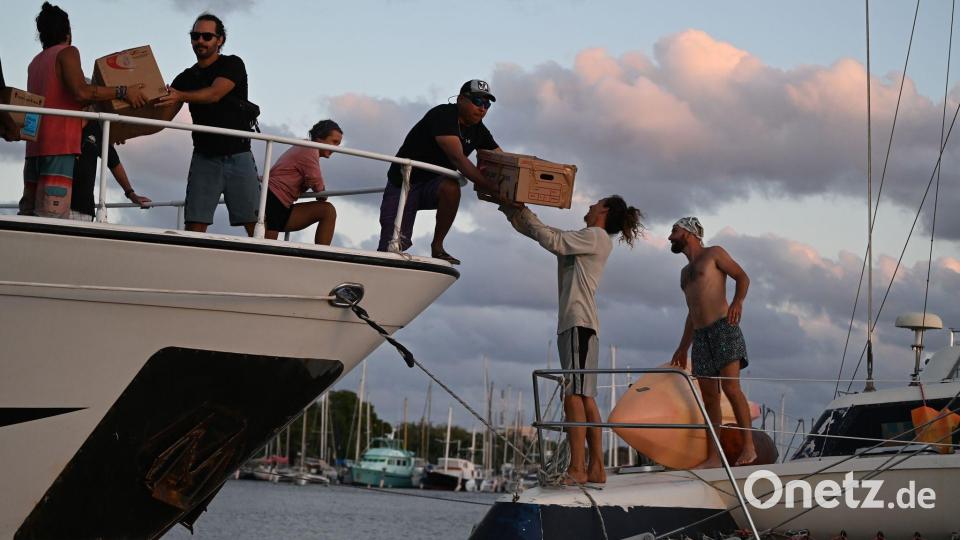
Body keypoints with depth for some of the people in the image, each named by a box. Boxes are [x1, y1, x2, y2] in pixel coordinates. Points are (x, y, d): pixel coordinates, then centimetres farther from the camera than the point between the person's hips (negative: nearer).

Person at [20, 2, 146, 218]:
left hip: (35, 144, 8)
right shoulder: (67, 52, -1)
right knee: (53, 217, -16)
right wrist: (123, 91, -11)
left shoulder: (35, 63, 22)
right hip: (59, 144, -8)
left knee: (28, 216, 4)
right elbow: (80, 91, -16)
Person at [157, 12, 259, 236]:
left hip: (238, 156, -3)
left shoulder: (232, 65, 2)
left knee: (255, 225, -9)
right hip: (204, 158, 3)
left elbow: (215, 93, -17)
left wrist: (180, 96, -33)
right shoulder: (185, 78, 15)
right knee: (194, 225, -7)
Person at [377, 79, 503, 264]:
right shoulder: (443, 116, -20)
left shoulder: (478, 130, 3)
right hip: (402, 184, -5)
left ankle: (437, 247, -17)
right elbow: (457, 158, -33)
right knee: (392, 247, -16)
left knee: (451, 188, -31)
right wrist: (492, 188, -40)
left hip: (432, 184, 5)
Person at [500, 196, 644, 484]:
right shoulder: (584, 239, 24)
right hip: (572, 322, 10)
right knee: (584, 396, 6)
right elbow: (547, 234, 21)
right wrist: (513, 209, 11)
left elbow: (551, 240, -13)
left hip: (580, 322, -10)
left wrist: (525, 213, -3)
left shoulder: (596, 236, -3)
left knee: (573, 394, -17)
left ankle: (577, 469, -23)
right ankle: (595, 468, 5)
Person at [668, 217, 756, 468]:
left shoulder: (714, 254, 8)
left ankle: (749, 446, -15)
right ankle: (714, 456, -3)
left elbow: (742, 277, -2)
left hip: (723, 327, -7)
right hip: (700, 336, 7)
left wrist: (737, 301, -22)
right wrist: (683, 348, 25)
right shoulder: (685, 271, 28)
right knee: (709, 397, 0)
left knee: (731, 388, -17)